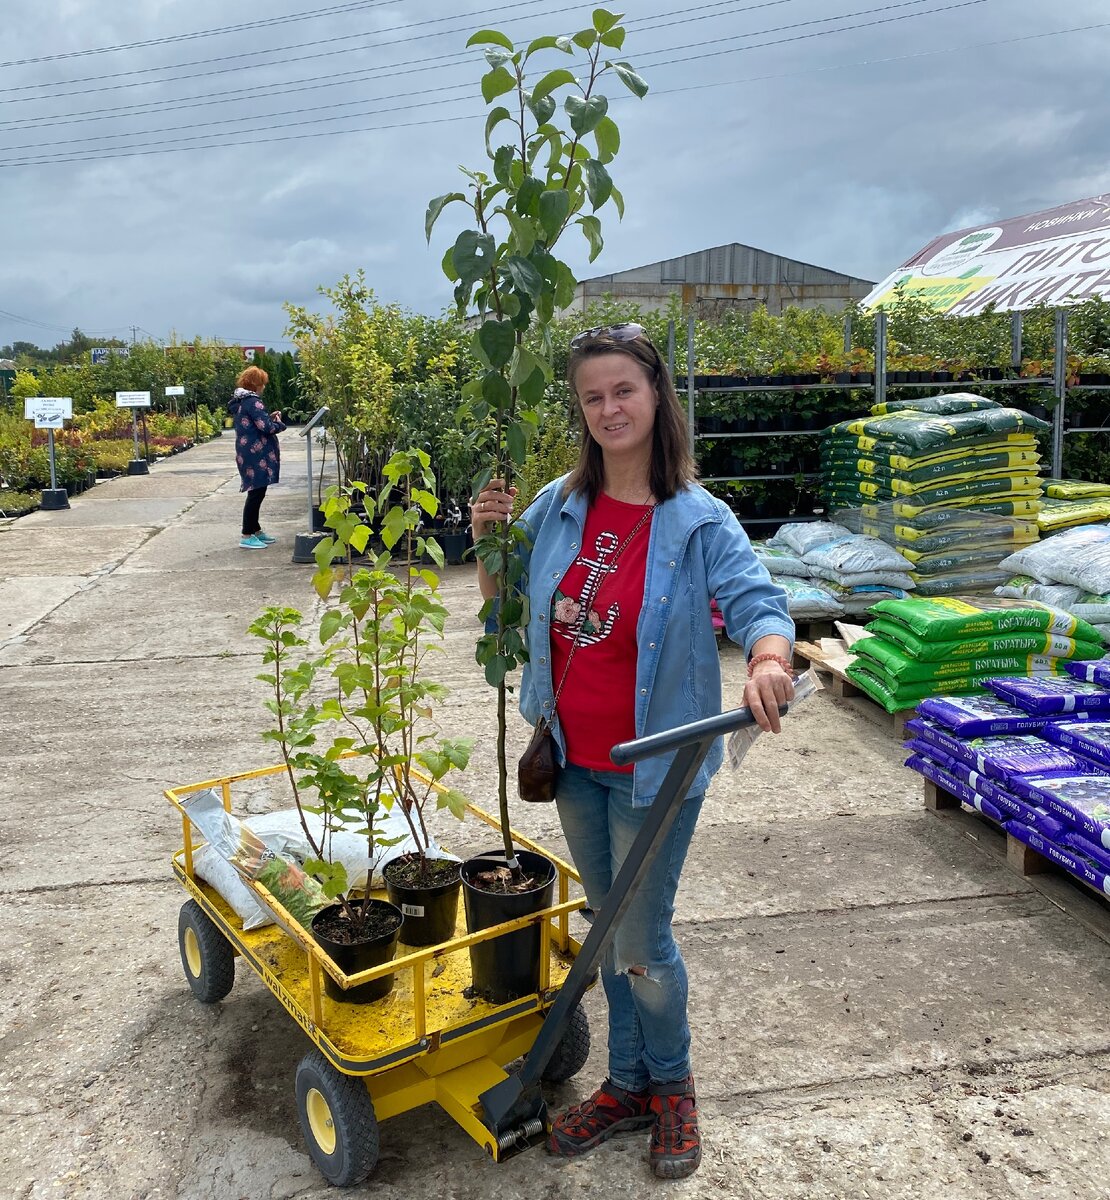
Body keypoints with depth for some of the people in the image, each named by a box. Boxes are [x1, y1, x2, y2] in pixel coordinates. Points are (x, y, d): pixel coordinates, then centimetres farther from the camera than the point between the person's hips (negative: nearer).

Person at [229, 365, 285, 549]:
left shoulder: (239, 402, 15)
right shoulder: (253, 402, -16)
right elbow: (266, 427, -20)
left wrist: (269, 417, 14)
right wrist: (278, 423, -1)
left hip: (248, 454, 10)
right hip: (257, 455, -10)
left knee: (256, 493, 17)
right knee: (256, 493, -6)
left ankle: (255, 530, 26)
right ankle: (247, 536, -3)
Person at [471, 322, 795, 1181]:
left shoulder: (699, 521, -15)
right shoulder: (559, 506, -1)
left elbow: (759, 605, -25)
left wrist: (769, 659, -47)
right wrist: (490, 541, -8)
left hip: (653, 767, -5)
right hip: (574, 758, 5)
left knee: (643, 941, 8)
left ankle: (673, 1087, 38)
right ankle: (628, 1085, 41)